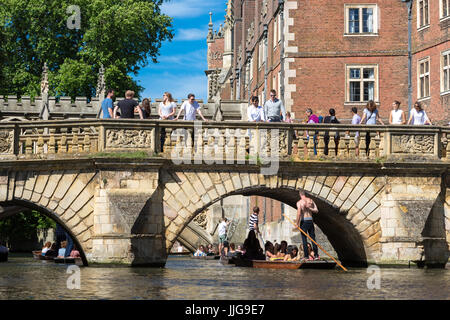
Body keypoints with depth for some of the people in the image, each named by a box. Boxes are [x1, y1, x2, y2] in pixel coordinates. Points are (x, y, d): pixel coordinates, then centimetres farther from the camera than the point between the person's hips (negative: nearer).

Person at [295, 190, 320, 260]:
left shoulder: (299, 202, -8)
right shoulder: (311, 200, 6)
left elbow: (299, 213, -17)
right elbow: (316, 210, 3)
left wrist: (297, 223, -11)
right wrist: (309, 208, 4)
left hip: (303, 221, -4)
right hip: (310, 220, 4)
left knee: (304, 239, 1)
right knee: (313, 238, 10)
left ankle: (306, 256, -3)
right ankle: (316, 255, 9)